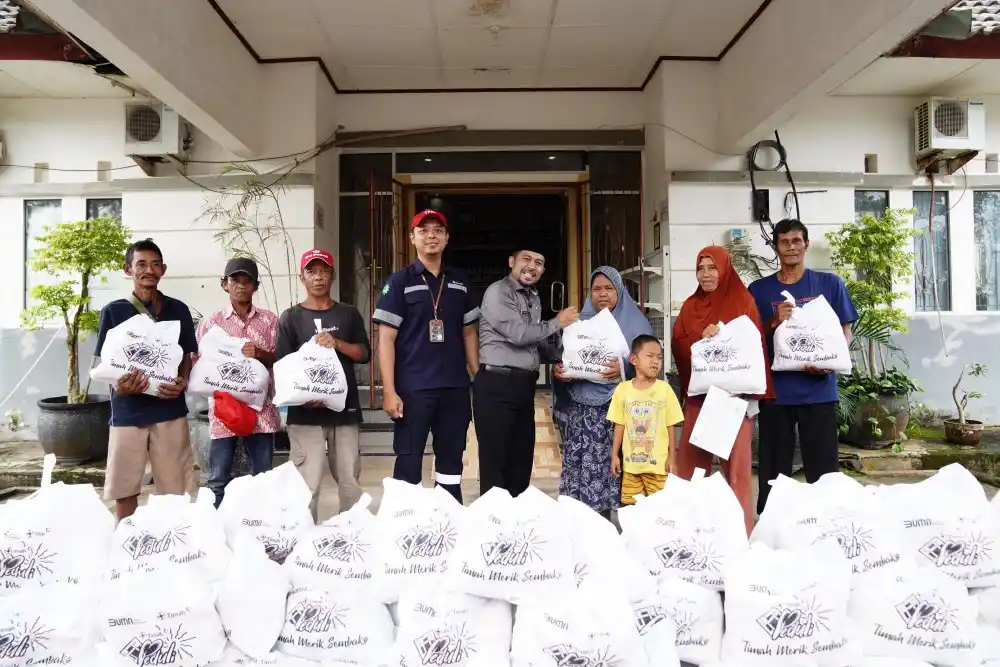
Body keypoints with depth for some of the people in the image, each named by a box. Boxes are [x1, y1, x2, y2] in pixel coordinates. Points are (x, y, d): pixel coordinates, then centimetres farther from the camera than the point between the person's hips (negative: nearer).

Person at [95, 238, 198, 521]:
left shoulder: (178, 310, 5)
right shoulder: (113, 311, 2)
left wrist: (182, 383, -10)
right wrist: (118, 385, -17)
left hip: (170, 409, 1)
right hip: (128, 411, 0)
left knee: (174, 488, 4)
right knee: (124, 488, 7)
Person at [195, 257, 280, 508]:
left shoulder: (269, 320, 8)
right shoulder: (211, 322, 6)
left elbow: (280, 359, 4)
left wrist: (260, 354, -15)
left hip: (260, 408, 1)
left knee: (263, 476, 7)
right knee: (219, 478, 4)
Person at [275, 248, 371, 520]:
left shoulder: (349, 314, 13)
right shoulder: (291, 318, 6)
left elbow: (364, 354, 8)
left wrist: (337, 343, -10)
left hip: (345, 408, 3)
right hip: (305, 412, -2)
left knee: (350, 481, 7)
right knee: (307, 484, -6)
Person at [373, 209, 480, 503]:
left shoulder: (459, 281, 10)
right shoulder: (400, 281, -2)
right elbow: (386, 339, -6)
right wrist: (389, 391, -13)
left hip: (455, 386, 4)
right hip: (413, 388, -4)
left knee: (452, 460, 13)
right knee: (408, 461, 3)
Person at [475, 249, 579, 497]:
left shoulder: (534, 298, 18)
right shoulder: (498, 292, -9)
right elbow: (519, 334, -17)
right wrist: (558, 322, -6)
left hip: (525, 385, 9)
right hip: (497, 385, -8)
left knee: (522, 459, 15)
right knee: (495, 462, -2)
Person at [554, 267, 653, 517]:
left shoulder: (636, 322, 6)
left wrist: (624, 369, -21)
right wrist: (558, 369, -8)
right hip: (583, 405, 3)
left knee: (615, 463, -8)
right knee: (581, 463, -2)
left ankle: (605, 518, 5)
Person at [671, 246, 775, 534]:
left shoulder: (743, 301, 2)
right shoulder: (690, 306, 13)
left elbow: (755, 345, -1)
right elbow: (677, 345, 5)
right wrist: (701, 338, -14)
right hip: (698, 392, 4)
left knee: (736, 458, -3)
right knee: (693, 458, 3)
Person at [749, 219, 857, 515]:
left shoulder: (830, 283, 6)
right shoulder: (759, 289, 6)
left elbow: (845, 331, 7)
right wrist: (773, 323, -13)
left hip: (818, 389, 0)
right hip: (776, 390, 0)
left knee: (823, 467, 5)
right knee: (773, 467, 6)